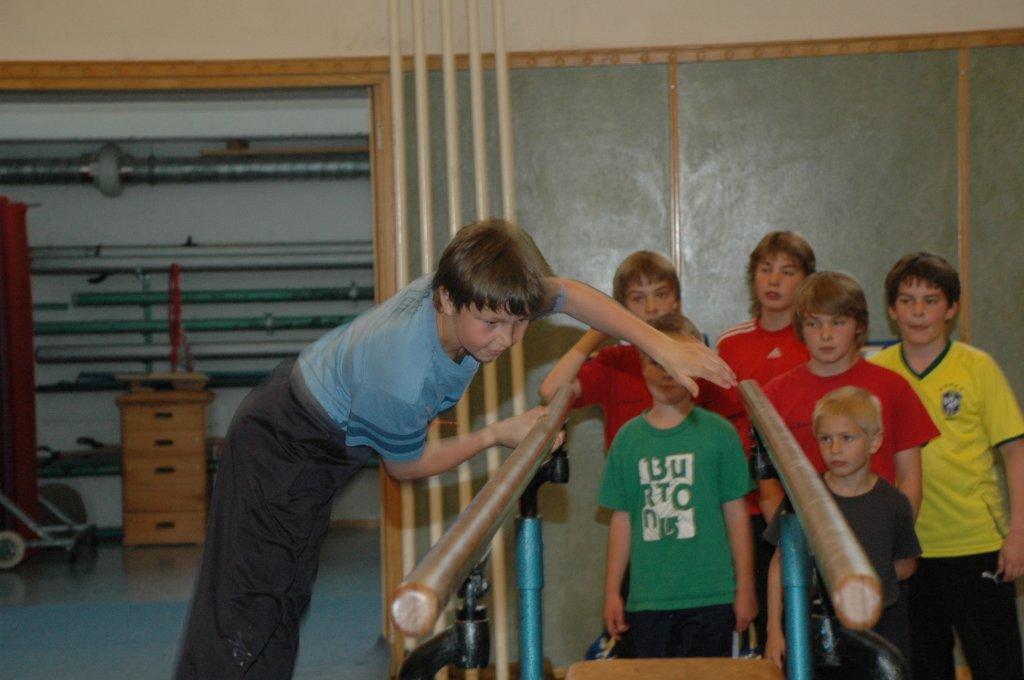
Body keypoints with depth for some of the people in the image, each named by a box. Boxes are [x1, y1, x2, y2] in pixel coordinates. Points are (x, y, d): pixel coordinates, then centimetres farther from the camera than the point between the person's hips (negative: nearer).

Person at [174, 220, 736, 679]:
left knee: (287, 599, 11)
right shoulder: (400, 378, -38)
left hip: (326, 445, 8)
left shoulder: (475, 292, -19)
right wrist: (498, 435, -12)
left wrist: (665, 348, -7)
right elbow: (406, 466, -17)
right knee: (246, 609, -12)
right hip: (280, 446, -8)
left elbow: (569, 295, -2)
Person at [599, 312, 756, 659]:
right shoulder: (629, 438, 6)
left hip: (710, 595, -2)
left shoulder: (718, 432, 0)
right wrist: (612, 592, 8)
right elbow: (621, 520, 10)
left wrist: (745, 589, 3)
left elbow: (736, 514, 3)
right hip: (647, 600, 2)